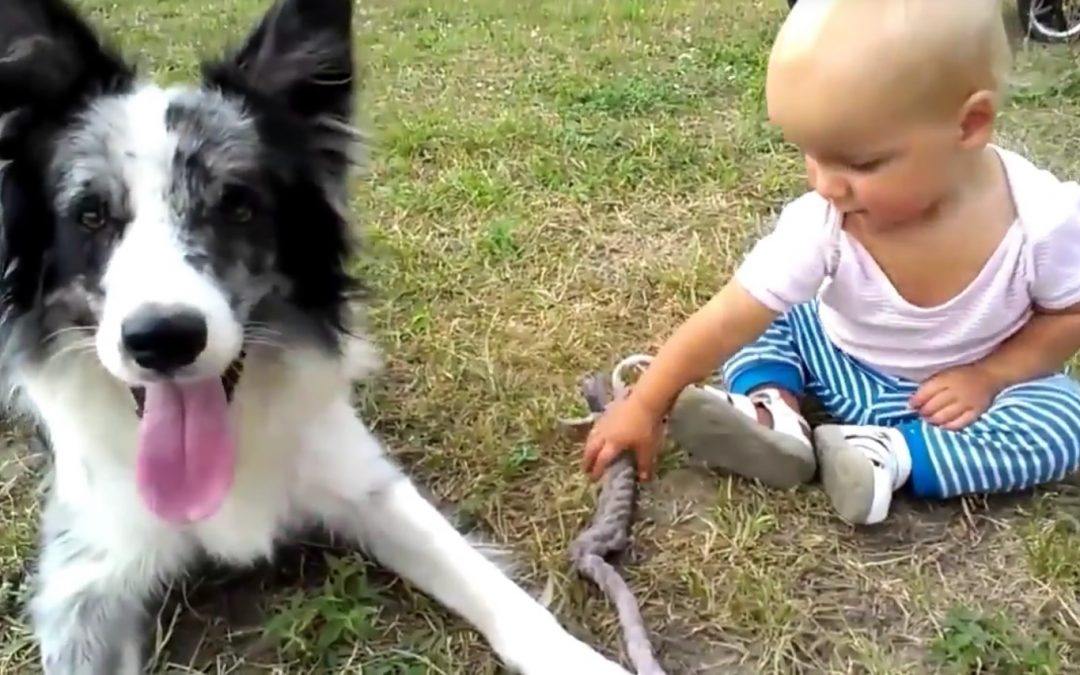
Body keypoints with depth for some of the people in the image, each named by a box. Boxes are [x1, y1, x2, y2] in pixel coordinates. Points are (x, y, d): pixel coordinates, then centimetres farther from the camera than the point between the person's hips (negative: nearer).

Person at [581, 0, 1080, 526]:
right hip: (844, 369, 2)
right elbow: (728, 320, -27)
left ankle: (892, 456, -26)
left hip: (963, 389, -1)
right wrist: (643, 406, -25)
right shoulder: (818, 225, -29)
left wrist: (989, 375, -23)